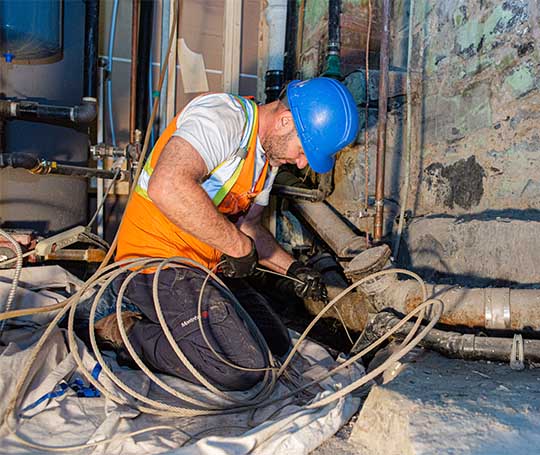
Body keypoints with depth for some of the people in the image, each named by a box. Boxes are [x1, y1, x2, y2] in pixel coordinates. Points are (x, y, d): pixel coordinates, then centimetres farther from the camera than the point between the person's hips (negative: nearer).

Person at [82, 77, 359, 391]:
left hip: (208, 266, 10)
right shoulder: (223, 116, -20)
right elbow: (166, 186, -38)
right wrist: (240, 247, -28)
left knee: (278, 345, 13)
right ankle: (126, 330, -2)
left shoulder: (271, 155, 11)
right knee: (242, 368, -20)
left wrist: (292, 268, 6)